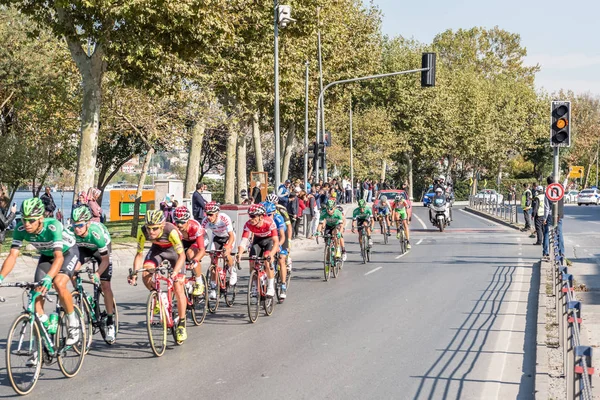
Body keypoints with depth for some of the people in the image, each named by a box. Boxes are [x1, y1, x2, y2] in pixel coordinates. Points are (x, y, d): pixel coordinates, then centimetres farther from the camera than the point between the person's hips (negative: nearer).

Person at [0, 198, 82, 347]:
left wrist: (48, 278, -60)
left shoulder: (53, 226, -38)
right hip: (46, 255, 5)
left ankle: (74, 323, -7)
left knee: (59, 284, -30)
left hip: (67, 252, -5)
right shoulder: (20, 229, -25)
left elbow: (59, 257, -45)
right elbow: (12, 255, -26)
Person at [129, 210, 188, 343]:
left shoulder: (171, 231, -39)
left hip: (174, 250, -3)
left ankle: (181, 324, 5)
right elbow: (139, 254, -18)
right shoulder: (143, 231, -29)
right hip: (157, 249, 3)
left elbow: (182, 255, -37)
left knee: (178, 288, -10)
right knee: (146, 275, -25)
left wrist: (174, 272, -51)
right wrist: (134, 272, -31)